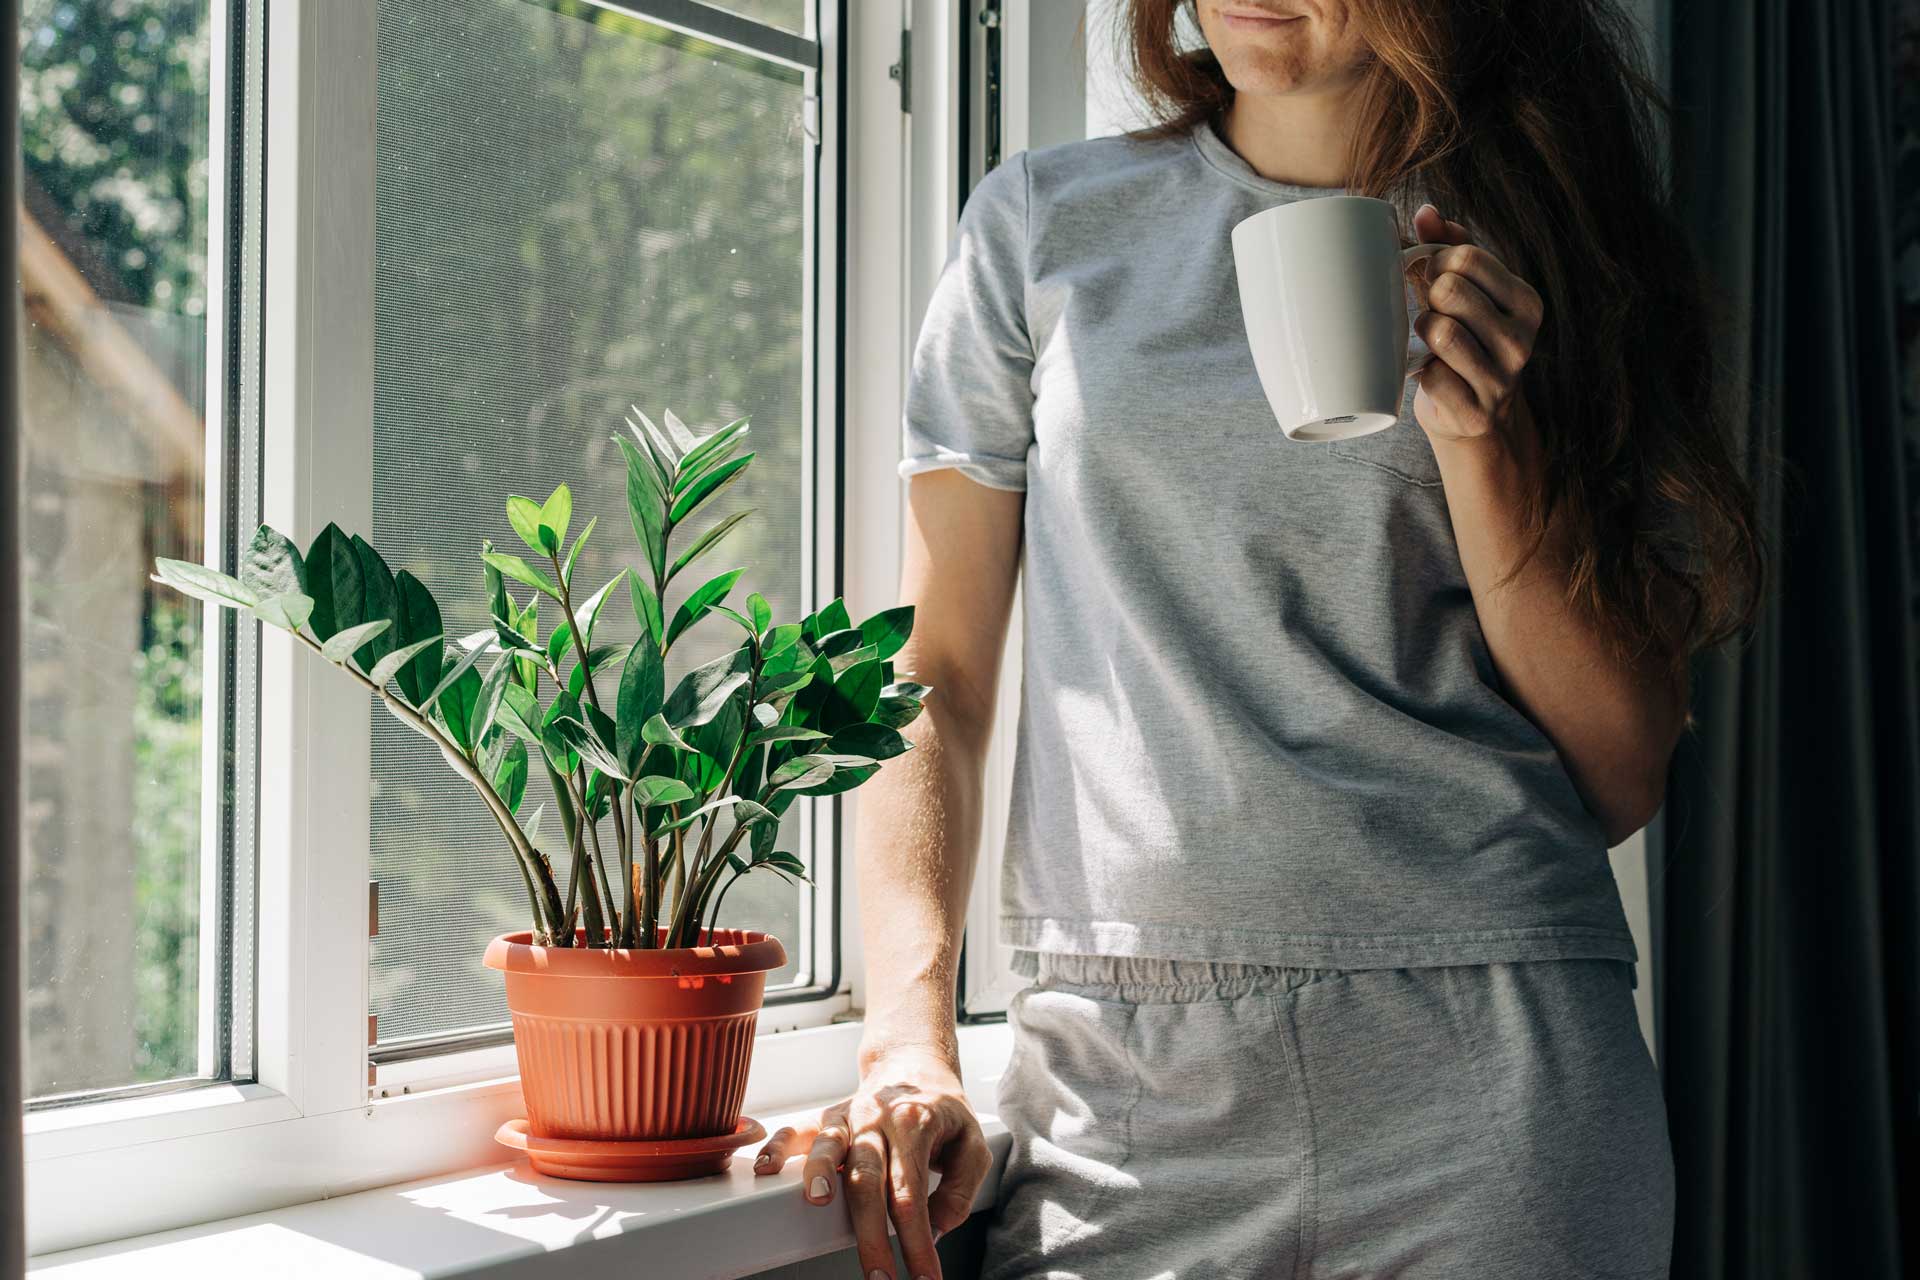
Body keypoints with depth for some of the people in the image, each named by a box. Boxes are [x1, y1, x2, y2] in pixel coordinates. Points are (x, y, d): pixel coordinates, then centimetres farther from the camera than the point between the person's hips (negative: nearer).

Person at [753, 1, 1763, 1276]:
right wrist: (910, 1039, -6)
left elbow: (1623, 779, 5)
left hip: (1494, 1055, 0)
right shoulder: (1045, 225, 9)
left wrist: (1484, 443, -7)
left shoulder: (1549, 253, 8)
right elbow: (935, 676, 7)